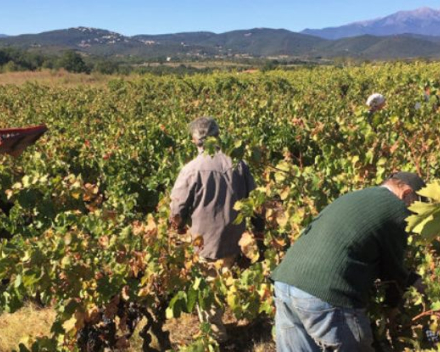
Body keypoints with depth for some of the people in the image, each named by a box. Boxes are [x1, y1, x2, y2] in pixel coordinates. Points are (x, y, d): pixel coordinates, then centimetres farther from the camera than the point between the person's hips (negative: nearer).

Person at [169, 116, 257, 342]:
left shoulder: (192, 169, -17)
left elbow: (177, 211, -11)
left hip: (206, 242, -4)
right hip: (235, 240, 5)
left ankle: (215, 333, 28)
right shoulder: (238, 163, -5)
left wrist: (181, 231, 10)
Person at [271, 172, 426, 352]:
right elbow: (392, 266, 11)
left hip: (285, 280, 9)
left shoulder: (353, 197, 27)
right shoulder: (398, 210, 3)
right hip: (324, 293, -8)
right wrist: (411, 281, 34)